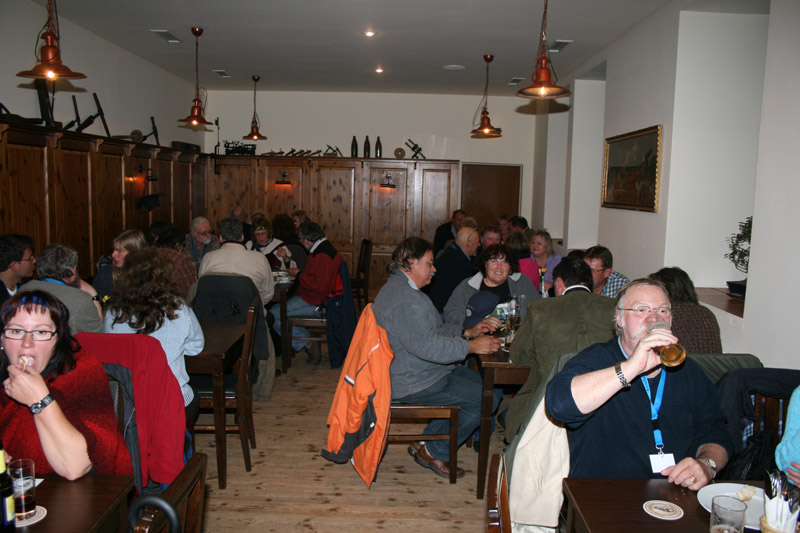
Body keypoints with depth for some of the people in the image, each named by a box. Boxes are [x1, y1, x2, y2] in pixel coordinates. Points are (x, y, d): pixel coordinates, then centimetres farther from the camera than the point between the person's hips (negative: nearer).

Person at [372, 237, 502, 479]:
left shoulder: (404, 289, 15)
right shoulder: (402, 298, -23)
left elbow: (435, 330, 20)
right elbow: (427, 346, -29)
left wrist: (468, 332, 7)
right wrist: (471, 346, -22)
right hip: (414, 384, -12)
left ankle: (426, 443, 15)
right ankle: (435, 452, 3)